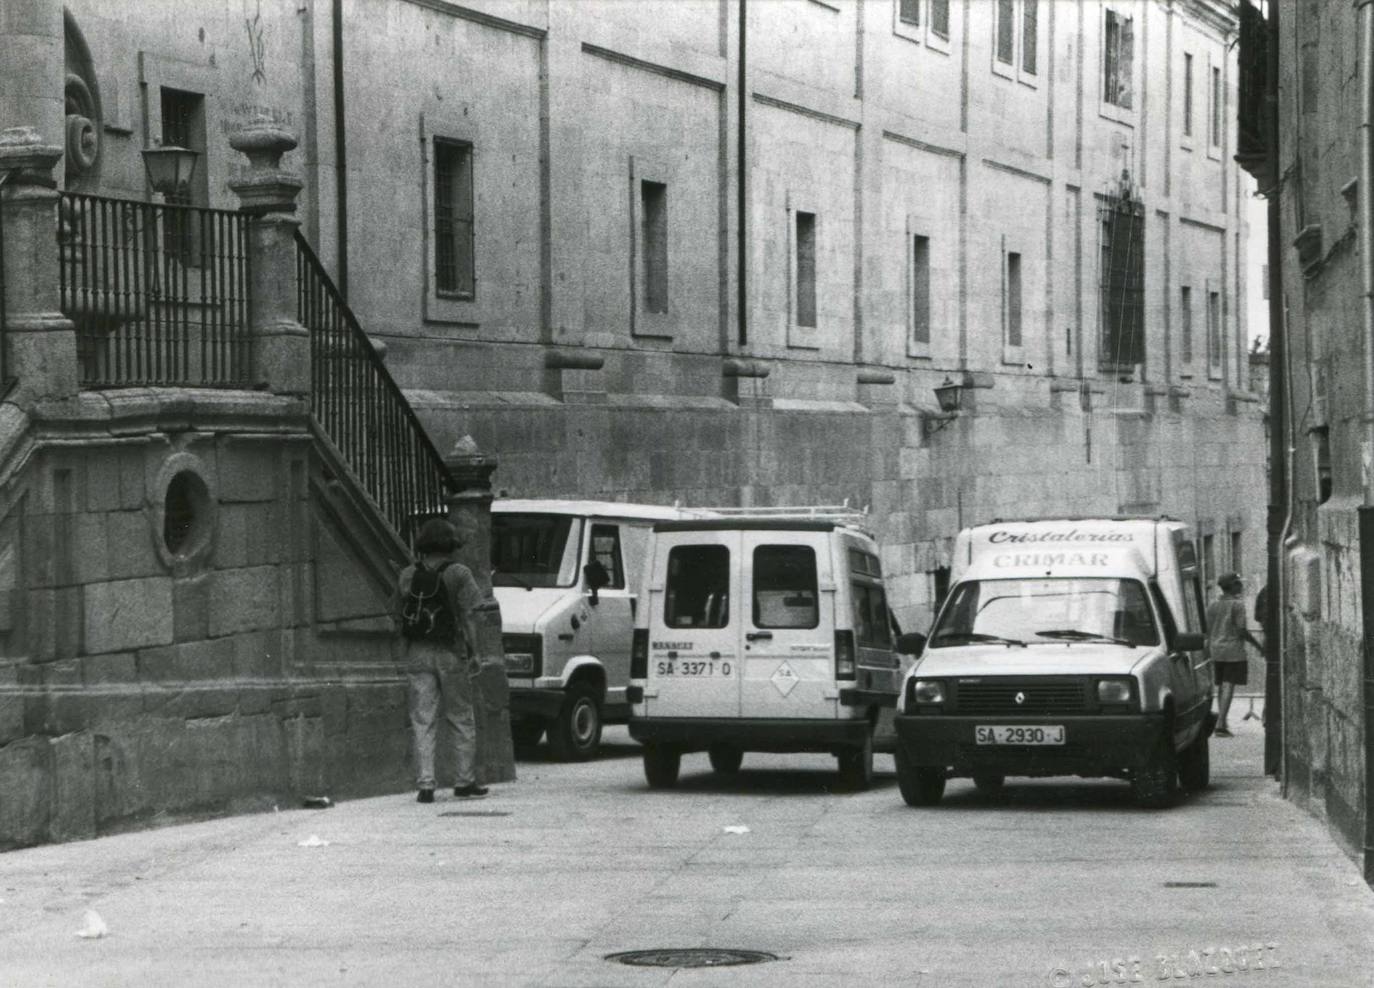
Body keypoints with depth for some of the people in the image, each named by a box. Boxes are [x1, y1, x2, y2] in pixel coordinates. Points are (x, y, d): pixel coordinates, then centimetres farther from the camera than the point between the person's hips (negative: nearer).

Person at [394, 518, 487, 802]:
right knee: (461, 720, 9)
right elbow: (469, 617, -8)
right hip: (450, 653, -2)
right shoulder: (458, 574, -5)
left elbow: (398, 615, 7)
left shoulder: (406, 576, 4)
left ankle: (425, 784, -2)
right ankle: (464, 781, 12)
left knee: (423, 722, 3)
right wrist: (474, 653, -5)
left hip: (417, 654, 2)